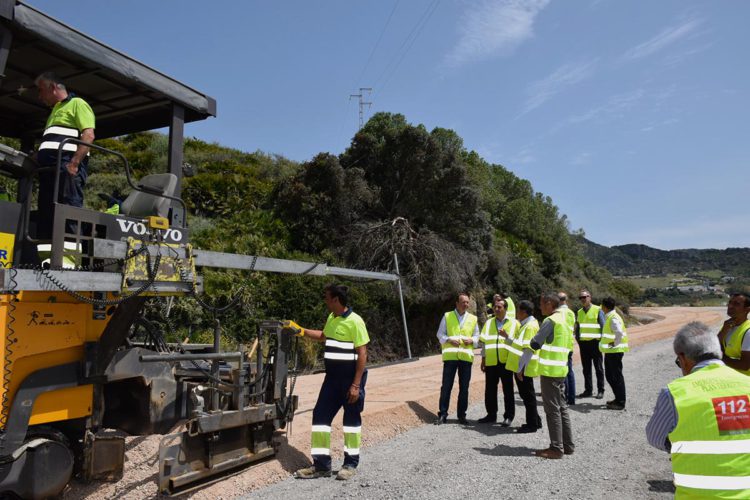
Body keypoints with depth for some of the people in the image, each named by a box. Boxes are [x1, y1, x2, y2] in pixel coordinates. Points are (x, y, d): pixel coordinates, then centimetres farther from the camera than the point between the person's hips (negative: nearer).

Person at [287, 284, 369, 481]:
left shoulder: (354, 321, -17)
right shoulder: (331, 318, 7)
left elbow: (362, 355, -18)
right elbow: (324, 336, 29)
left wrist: (356, 385, -20)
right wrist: (300, 330, 21)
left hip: (351, 378, -8)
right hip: (332, 377, 8)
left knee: (351, 419, 6)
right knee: (320, 415, 5)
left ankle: (351, 464, 20)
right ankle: (321, 465, 14)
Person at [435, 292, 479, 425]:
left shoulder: (473, 318, 10)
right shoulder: (447, 316, 5)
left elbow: (477, 336, 15)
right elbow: (440, 334, 5)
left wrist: (471, 340, -7)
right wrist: (449, 340, -13)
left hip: (466, 356, 2)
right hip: (450, 355, -2)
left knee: (464, 388, 8)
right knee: (446, 386, 0)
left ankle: (462, 415, 18)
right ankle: (442, 414, 7)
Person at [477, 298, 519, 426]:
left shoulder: (513, 323, 1)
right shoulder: (488, 322, 12)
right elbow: (484, 342, 14)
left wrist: (507, 336, -18)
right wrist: (483, 359, 11)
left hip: (506, 361, -3)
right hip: (490, 362, 4)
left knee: (508, 390, 5)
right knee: (490, 390, 9)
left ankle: (509, 416, 15)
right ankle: (491, 414, 21)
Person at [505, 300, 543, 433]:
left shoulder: (530, 326, -18)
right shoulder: (526, 324, 14)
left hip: (524, 368, -10)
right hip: (521, 367, 10)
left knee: (528, 395, 0)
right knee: (527, 394, 17)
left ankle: (532, 424, 10)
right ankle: (535, 421, 27)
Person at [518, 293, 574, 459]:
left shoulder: (550, 321, -15)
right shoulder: (564, 320, 14)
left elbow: (534, 344, -16)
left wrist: (520, 366, -6)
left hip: (550, 370, -9)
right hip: (561, 369, 9)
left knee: (553, 409, -4)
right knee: (561, 407, 14)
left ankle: (556, 448, 1)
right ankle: (568, 445, 20)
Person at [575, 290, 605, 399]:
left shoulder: (598, 310, -4)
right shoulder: (579, 312, 12)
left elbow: (603, 326, -5)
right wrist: (578, 340, 7)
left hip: (595, 343, -5)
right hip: (583, 343, 5)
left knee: (598, 368, 3)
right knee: (586, 369, 9)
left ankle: (600, 390, 11)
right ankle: (588, 390, 17)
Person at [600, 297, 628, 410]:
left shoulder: (613, 318, -19)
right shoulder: (609, 317, 13)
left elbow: (620, 332, -32)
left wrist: (615, 343, -21)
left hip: (615, 351, -10)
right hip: (610, 351, 10)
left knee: (616, 376, -2)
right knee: (609, 375, 17)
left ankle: (620, 403, 6)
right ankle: (618, 399, 28)